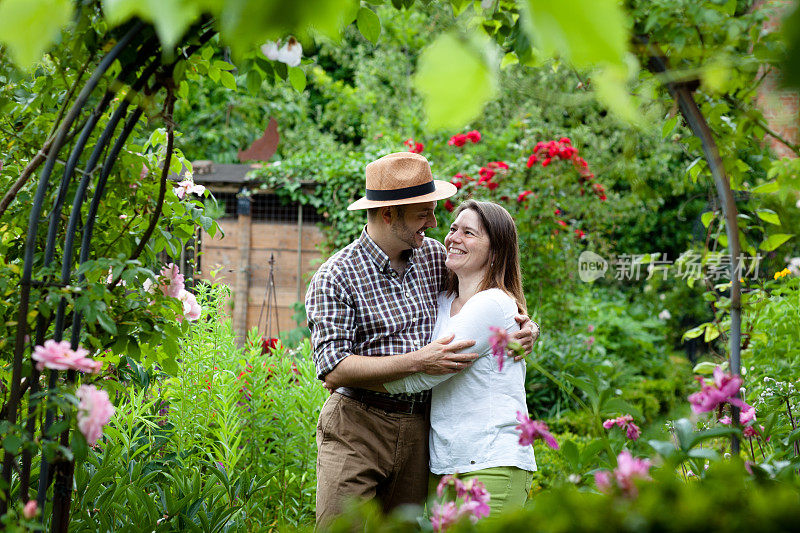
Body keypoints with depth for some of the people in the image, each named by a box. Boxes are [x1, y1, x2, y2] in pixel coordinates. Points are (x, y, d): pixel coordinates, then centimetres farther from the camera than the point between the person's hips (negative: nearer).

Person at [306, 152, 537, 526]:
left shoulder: (434, 256, 9)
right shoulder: (335, 278, -8)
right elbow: (334, 370, -17)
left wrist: (523, 325, 4)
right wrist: (418, 362, -22)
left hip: (419, 432, 5)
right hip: (356, 429, -5)